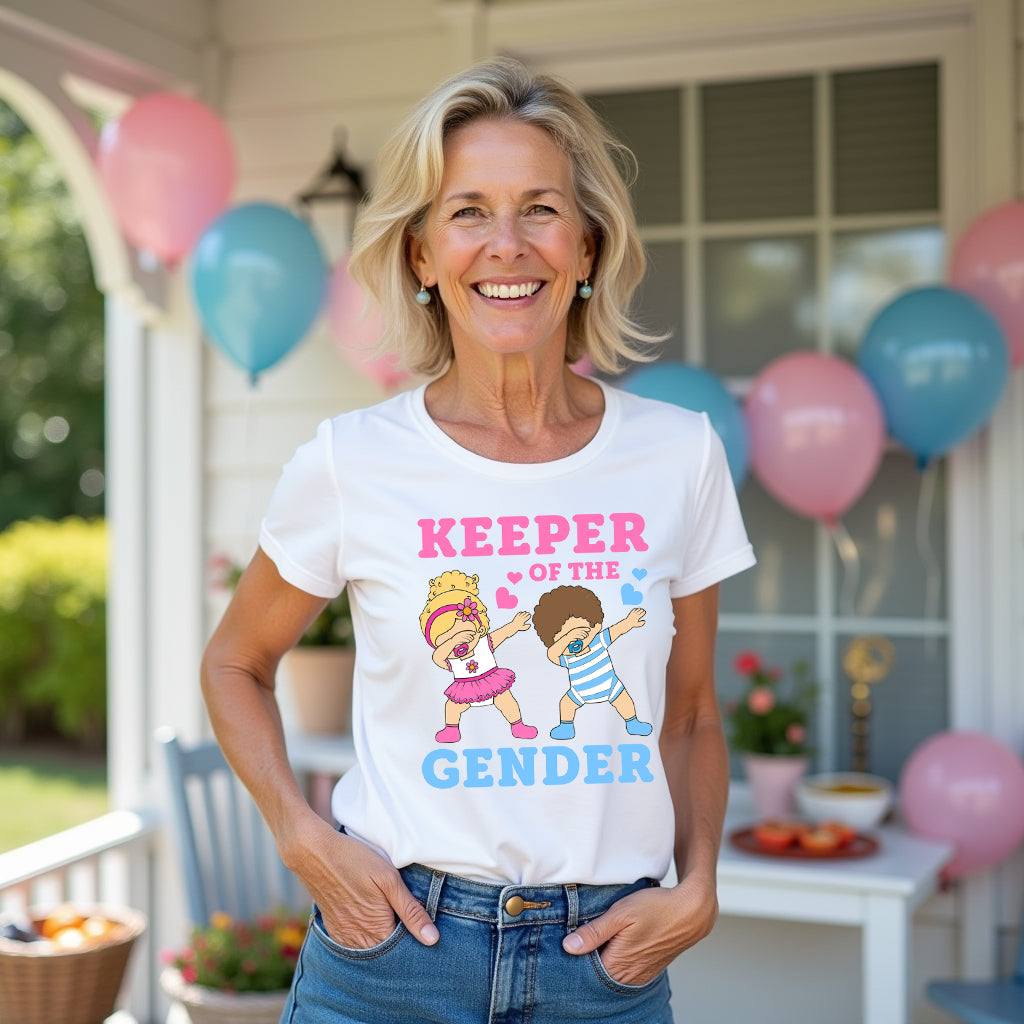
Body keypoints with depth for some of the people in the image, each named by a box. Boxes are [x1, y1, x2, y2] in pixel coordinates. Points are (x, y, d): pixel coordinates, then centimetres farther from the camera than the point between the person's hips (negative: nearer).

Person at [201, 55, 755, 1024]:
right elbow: (234, 664, 8)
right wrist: (302, 838, -5)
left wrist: (696, 889, -4)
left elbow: (691, 715, 9)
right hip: (391, 946, -1)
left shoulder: (680, 455, -2)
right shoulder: (351, 463, -7)